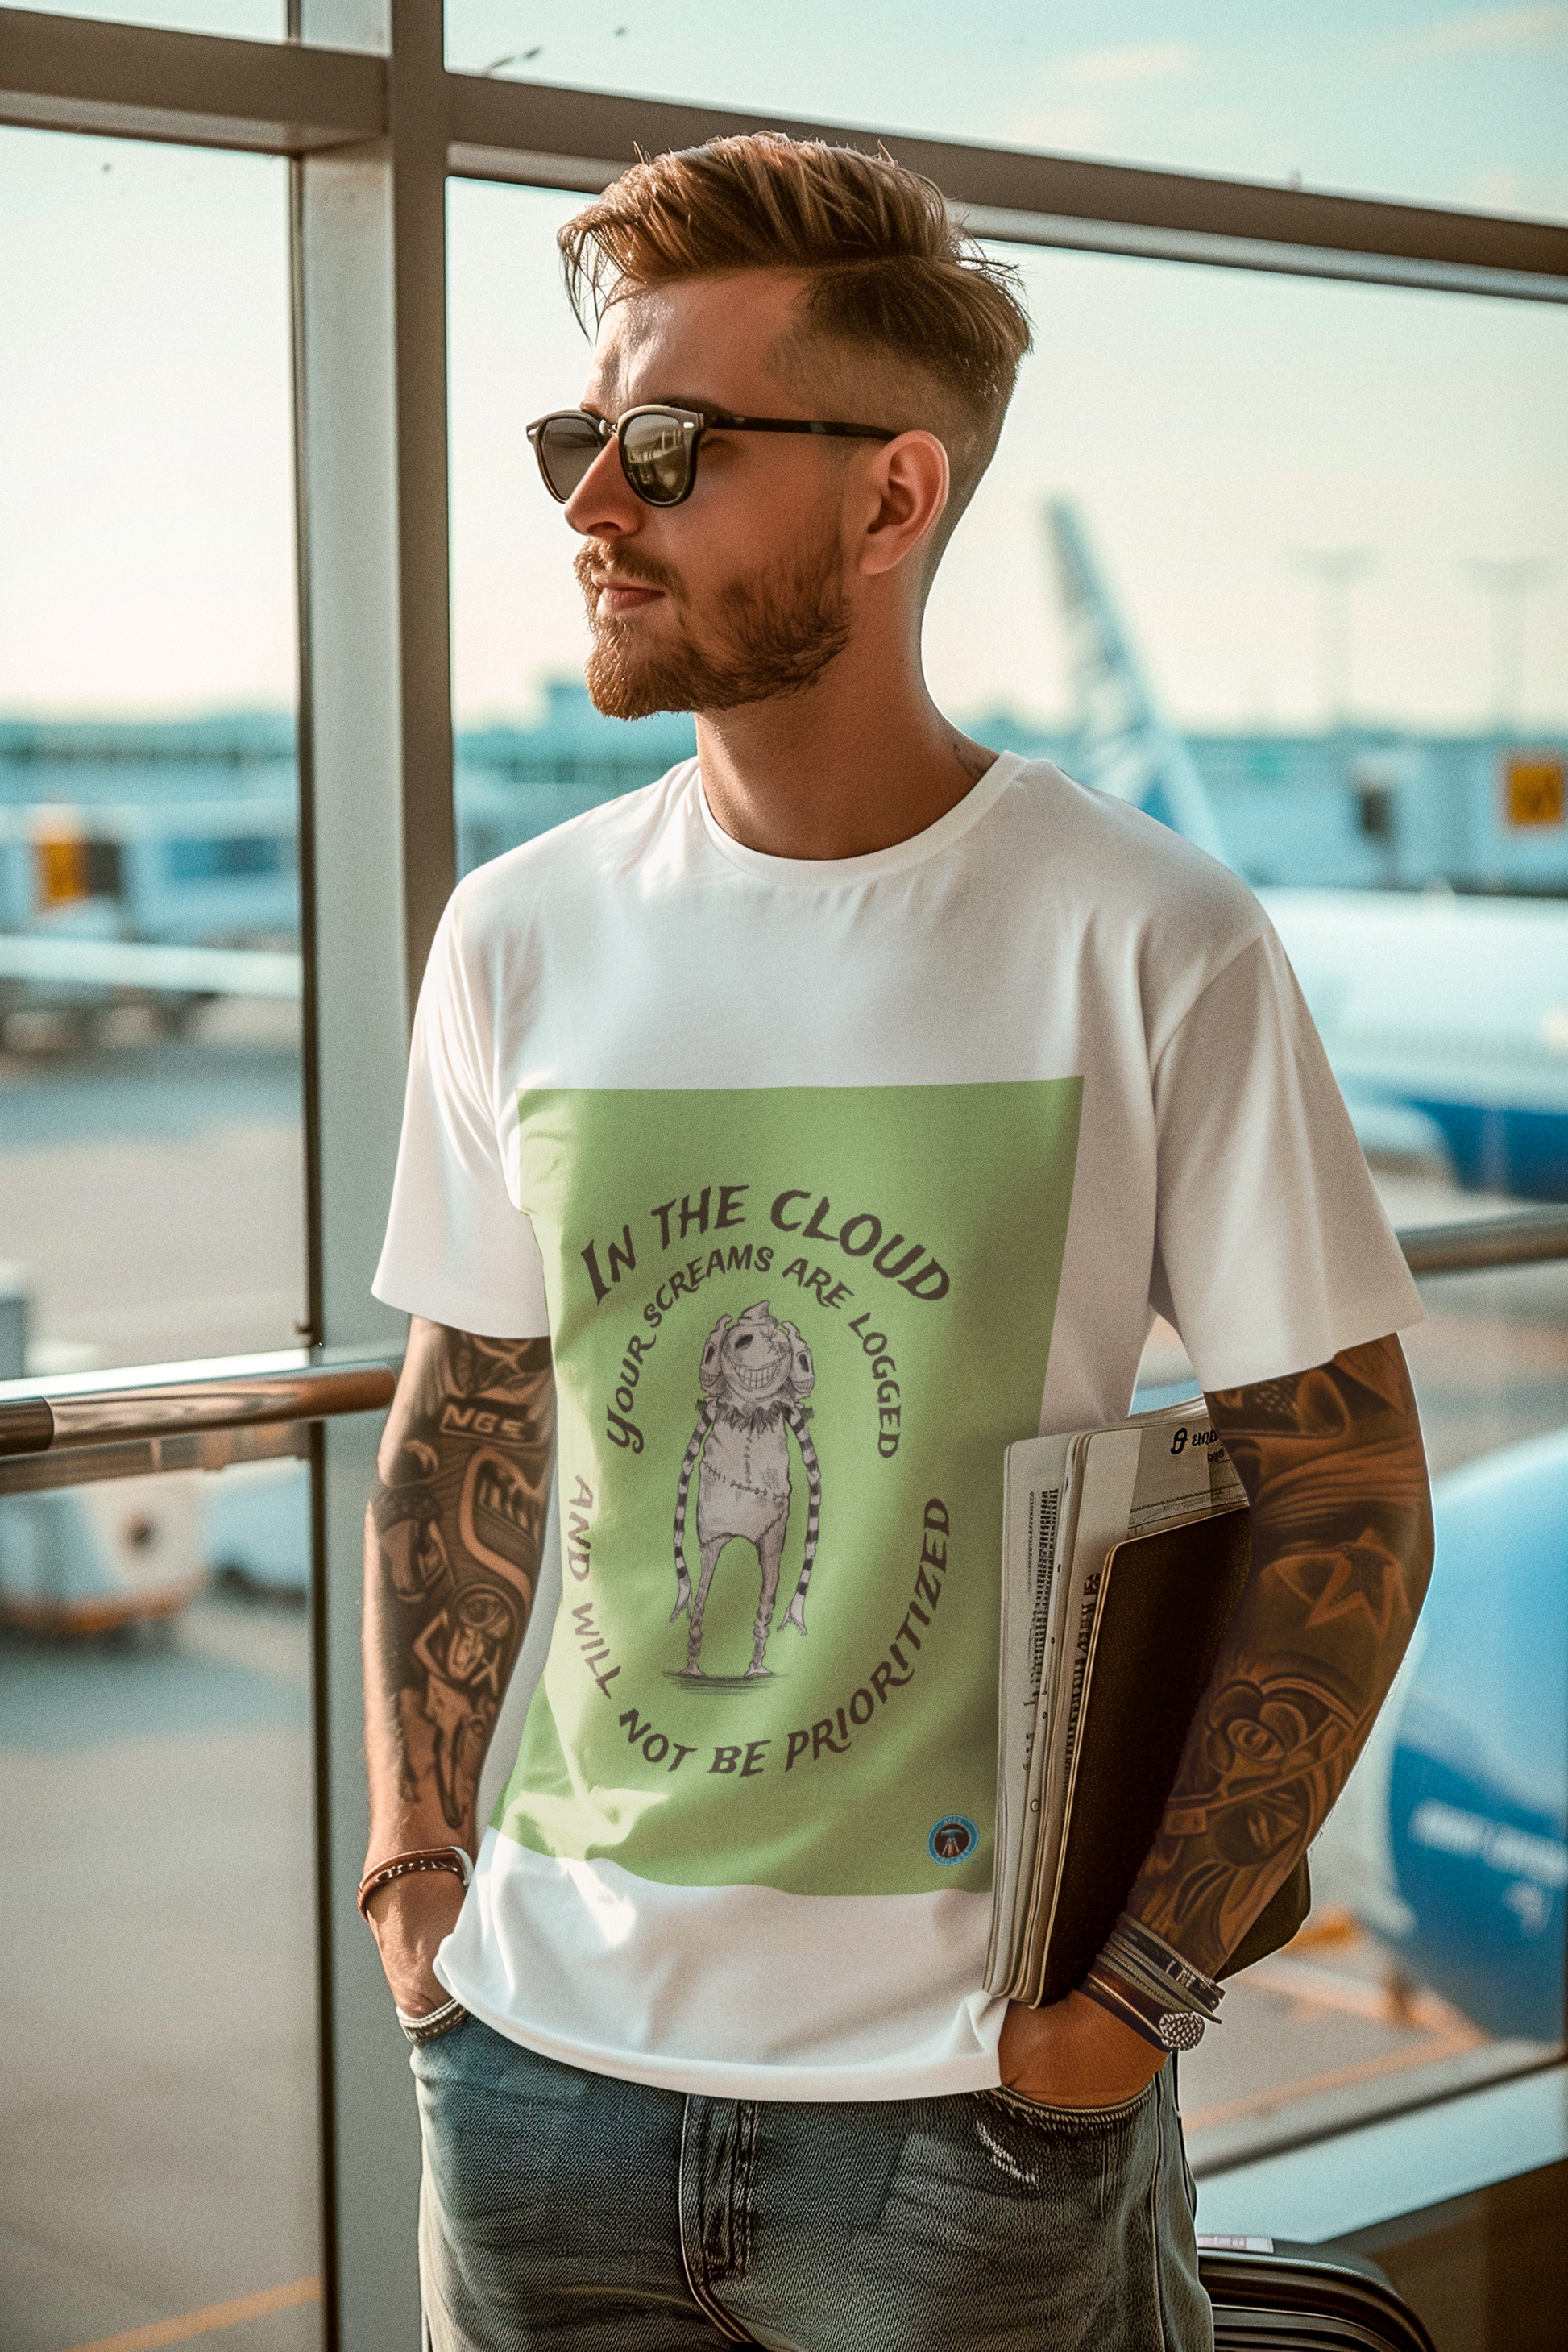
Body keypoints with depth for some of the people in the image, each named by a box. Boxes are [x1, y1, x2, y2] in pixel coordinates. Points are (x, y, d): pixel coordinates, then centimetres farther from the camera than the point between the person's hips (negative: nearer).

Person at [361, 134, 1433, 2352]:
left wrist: (1140, 1979, -11)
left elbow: (1346, 1504, -7)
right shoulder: (521, 940, 1)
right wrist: (416, 1873, 2)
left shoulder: (1154, 950, -11)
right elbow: (462, 1443, 9)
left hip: (970, 2088, -3)